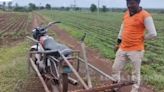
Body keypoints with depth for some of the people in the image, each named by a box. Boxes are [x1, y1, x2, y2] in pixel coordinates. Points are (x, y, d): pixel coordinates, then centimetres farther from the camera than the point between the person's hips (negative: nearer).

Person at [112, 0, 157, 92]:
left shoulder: (145, 16, -15)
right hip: (122, 48, 7)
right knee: (115, 68, 14)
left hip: (136, 50, -7)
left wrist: (141, 38, -2)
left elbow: (153, 34, -16)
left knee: (136, 72, 7)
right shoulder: (126, 13, 7)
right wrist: (119, 42, 19)